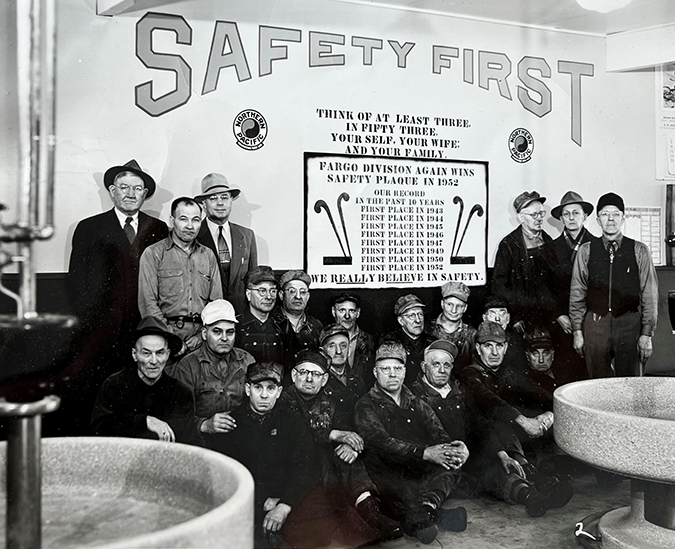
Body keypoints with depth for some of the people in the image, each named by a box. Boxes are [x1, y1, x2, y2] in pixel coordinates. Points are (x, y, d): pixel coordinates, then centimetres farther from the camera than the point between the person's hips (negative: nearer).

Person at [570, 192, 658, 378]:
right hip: (595, 325, 1)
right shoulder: (586, 251, 5)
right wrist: (577, 331, 2)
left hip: (629, 324, 0)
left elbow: (650, 296, 3)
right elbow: (577, 294, 6)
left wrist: (647, 334, -2)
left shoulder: (639, 251, 3)